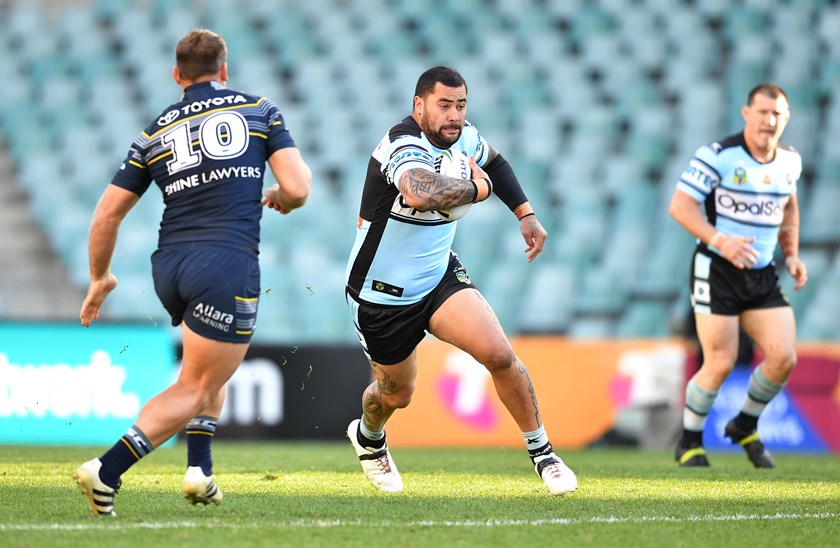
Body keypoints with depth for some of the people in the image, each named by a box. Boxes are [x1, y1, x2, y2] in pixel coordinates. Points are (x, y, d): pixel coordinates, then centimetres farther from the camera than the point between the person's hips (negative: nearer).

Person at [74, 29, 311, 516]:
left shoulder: (154, 133, 13)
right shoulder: (260, 110, 6)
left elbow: (107, 213, 13)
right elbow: (298, 188, -4)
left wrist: (100, 278, 26)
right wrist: (280, 199, 19)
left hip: (169, 266, 5)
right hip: (228, 263, -5)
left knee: (213, 367, 30)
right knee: (196, 390, 2)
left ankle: (199, 468, 17)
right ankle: (107, 471, -12)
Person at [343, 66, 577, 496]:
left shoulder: (464, 138, -4)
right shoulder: (405, 146, -29)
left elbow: (493, 162, 22)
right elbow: (422, 194, -53)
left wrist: (525, 213, 10)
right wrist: (476, 187, -35)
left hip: (440, 277, 5)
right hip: (382, 295, -5)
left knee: (499, 354, -17)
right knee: (397, 393, 14)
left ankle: (541, 452, -1)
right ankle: (368, 439, 50)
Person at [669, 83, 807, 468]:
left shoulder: (790, 161, 6)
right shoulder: (718, 155, -13)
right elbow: (679, 206, -15)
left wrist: (792, 255, 13)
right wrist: (719, 241, -27)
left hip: (763, 276, 6)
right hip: (717, 270, -5)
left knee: (783, 358, -6)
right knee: (721, 363, -8)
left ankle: (744, 427, 19)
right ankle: (689, 443, 12)